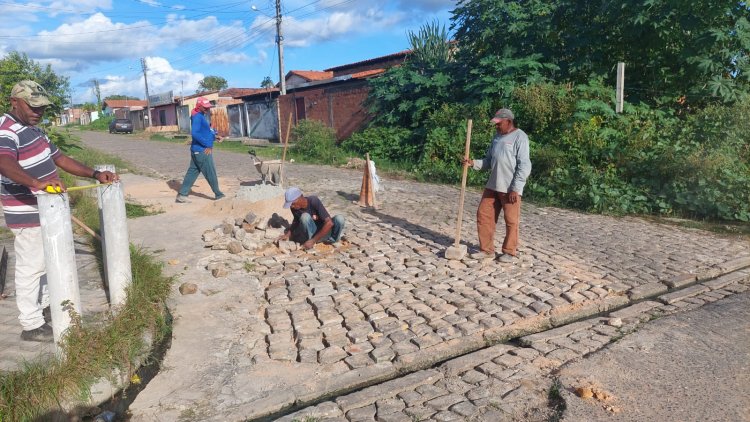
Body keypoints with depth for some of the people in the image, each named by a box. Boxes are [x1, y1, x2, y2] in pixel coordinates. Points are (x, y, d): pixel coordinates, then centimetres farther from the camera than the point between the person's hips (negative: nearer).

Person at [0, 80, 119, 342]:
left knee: (46, 262, 22)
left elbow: (59, 158, 14)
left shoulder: (34, 129, 11)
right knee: (31, 266, 0)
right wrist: (38, 183, -57)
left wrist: (95, 174, 4)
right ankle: (31, 325, 12)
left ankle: (44, 305, 39)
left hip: (46, 211, 9)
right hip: (27, 216, -9)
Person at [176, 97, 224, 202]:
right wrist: (207, 144, -23)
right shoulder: (197, 117, -16)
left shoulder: (202, 116, 15)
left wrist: (214, 136, 9)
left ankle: (182, 195, 13)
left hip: (197, 150, 10)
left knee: (192, 172, 11)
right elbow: (195, 133, -26)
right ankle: (218, 194, 15)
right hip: (202, 151, -10)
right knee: (211, 173, 3)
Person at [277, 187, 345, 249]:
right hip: (312, 233, 1)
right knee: (305, 217, -29)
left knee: (339, 219, -31)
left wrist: (313, 241, -32)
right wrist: (288, 234, -4)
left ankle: (333, 239, -4)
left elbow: (329, 223, -30)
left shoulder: (314, 201, -25)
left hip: (325, 231, -1)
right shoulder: (294, 208, -11)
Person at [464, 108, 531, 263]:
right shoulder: (497, 137, 16)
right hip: (492, 185, 8)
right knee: (484, 215, 7)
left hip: (510, 188, -8)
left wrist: (515, 188, -18)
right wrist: (474, 163, 0)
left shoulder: (520, 137, -8)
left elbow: (524, 166, -14)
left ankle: (510, 252, 17)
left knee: (511, 221, 2)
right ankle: (487, 250, 18)